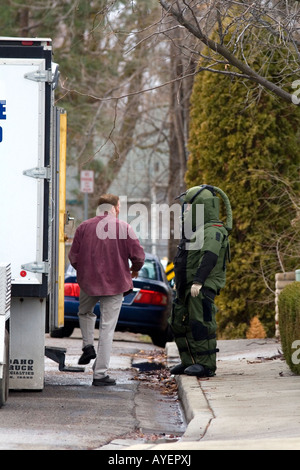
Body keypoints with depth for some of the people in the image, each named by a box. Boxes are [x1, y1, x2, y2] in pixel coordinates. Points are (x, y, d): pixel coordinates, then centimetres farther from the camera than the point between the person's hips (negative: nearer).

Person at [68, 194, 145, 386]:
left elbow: (73, 257, 2)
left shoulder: (84, 227, -1)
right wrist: (134, 270, 13)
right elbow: (138, 255, -9)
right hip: (115, 283, -2)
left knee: (85, 312, 32)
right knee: (107, 328, 3)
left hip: (88, 282, 2)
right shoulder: (124, 228, -8)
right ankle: (100, 373, 1)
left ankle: (88, 345, 12)